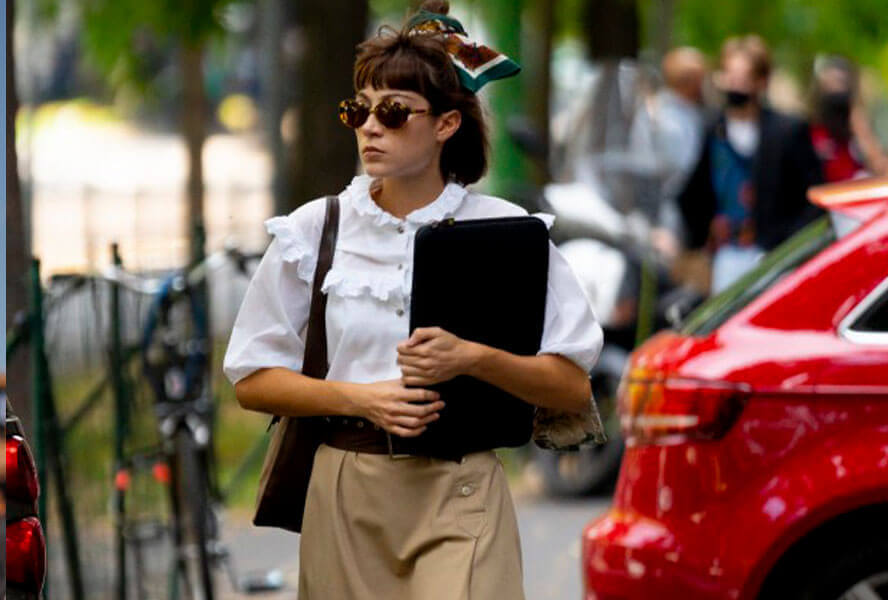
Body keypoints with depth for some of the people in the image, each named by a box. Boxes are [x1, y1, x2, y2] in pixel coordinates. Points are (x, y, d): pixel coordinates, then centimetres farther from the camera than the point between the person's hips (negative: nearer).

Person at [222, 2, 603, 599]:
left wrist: (472, 358, -17)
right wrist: (362, 398, -9)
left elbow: (573, 387, -2)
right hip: (347, 497, 2)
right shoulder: (314, 231, 5)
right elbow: (253, 380, 5)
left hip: (460, 500, -2)